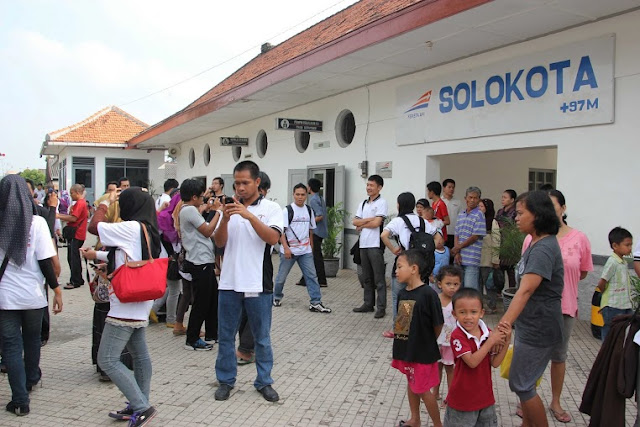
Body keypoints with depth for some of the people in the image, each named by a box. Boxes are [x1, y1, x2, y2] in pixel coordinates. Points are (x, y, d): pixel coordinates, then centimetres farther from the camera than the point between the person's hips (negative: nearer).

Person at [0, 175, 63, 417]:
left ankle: (20, 400, 8)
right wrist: (56, 288, -4)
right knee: (32, 339, 21)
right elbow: (48, 261, -11)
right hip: (32, 295, 0)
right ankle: (32, 379, 42)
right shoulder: (36, 223, -9)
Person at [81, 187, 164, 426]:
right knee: (139, 355, 15)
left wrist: (106, 203, 4)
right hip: (138, 304, 10)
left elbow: (94, 226, -10)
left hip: (126, 305, -10)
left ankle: (141, 407, -6)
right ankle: (140, 406, 25)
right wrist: (98, 255, 16)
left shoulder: (132, 227, -16)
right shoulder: (148, 230, 11)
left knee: (107, 360, -6)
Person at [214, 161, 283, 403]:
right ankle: (226, 380, 26)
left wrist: (249, 215, -24)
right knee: (225, 335, 11)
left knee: (262, 337, 9)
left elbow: (273, 238, -16)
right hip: (229, 282, 3)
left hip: (257, 283, -3)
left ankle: (264, 382, 23)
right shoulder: (230, 207, 6)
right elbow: (220, 242, 2)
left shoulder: (271, 208, -2)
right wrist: (225, 220, -16)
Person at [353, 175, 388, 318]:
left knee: (379, 278, -2)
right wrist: (369, 219, -8)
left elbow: (376, 223, -15)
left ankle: (381, 307, 2)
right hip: (363, 244, 7)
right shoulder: (363, 203, 15)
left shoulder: (382, 203, -5)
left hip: (375, 245, -7)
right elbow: (355, 221, 6)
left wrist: (361, 225, -1)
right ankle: (368, 304, 23)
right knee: (367, 278, 14)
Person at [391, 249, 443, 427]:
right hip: (406, 348, 7)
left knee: (423, 390, 6)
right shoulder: (402, 293, -1)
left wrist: (428, 343, -1)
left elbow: (438, 325, -14)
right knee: (411, 383, 22)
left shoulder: (428, 294, -23)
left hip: (423, 351, -7)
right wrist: (394, 333, -1)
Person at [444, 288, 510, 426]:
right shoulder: (457, 336, -20)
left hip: (485, 396, 5)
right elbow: (472, 362, -28)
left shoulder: (488, 333, -2)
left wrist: (506, 342, -13)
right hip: (463, 398, -5)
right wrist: (491, 341, -25)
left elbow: (495, 363, -1)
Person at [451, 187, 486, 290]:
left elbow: (475, 237, -10)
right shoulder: (460, 215, 14)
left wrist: (457, 248, -4)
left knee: (470, 288, -6)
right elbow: (456, 236, 12)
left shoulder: (479, 215, -6)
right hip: (459, 258, 6)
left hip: (472, 259, -6)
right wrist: (457, 253, -2)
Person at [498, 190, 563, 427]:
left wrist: (506, 321, -44)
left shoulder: (544, 249, -23)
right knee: (522, 381, 19)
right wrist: (510, 321, 14)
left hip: (539, 329, -10)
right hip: (529, 325, 10)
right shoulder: (537, 243, 7)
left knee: (521, 384, 1)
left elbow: (525, 290, -35)